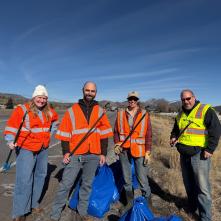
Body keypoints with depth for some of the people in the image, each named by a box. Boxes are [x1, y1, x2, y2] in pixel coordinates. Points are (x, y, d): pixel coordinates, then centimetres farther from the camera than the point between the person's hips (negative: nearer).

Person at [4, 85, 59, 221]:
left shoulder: (49, 112, 4)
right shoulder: (22, 109, -12)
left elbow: (55, 119, 23)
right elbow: (12, 126, -13)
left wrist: (50, 132, 16)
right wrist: (10, 141, -24)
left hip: (43, 149, 7)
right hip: (26, 149, -6)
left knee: (41, 175, 16)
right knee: (25, 180, -8)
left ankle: (33, 203, 36)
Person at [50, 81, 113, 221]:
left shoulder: (100, 111, 5)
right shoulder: (72, 111, 1)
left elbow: (104, 134, 5)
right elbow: (65, 133, 1)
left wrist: (103, 153, 3)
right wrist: (66, 152, -5)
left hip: (93, 155, 2)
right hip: (75, 154, -1)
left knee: (87, 184, 15)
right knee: (66, 183, 5)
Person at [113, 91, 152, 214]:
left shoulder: (145, 115, -2)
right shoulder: (121, 114, 3)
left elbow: (148, 135, -2)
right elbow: (116, 131, 9)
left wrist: (148, 152, -5)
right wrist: (117, 144, -5)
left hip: (139, 151, -2)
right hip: (124, 150, 3)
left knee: (142, 180, 2)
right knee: (126, 179, 16)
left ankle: (148, 205, 26)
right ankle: (129, 203, 36)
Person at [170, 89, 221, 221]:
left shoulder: (206, 110, -7)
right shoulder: (180, 115, 12)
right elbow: (175, 130, 23)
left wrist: (210, 149, -17)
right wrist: (174, 138, 3)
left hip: (199, 154, -6)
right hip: (184, 154, 6)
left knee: (202, 187, 1)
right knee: (188, 183, 20)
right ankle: (192, 206, 40)